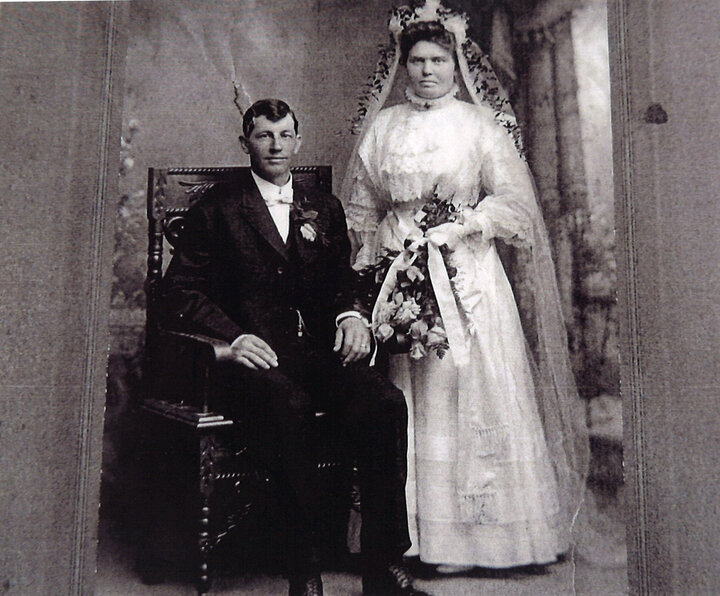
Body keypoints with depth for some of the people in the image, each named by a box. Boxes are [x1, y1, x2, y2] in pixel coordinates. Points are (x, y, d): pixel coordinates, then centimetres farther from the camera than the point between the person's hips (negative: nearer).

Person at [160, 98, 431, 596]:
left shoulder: (325, 208, 23)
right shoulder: (218, 209, 10)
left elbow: (343, 280, 20)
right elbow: (180, 292, 2)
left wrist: (350, 314, -4)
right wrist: (236, 336, -15)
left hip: (320, 349, 4)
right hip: (256, 354, -3)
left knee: (387, 402, -25)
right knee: (289, 403, -37)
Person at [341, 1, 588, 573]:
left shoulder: (478, 123, 3)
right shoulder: (383, 126, 11)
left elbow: (513, 199, -2)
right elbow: (360, 205, 15)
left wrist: (454, 229, -11)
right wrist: (384, 241, 1)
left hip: (466, 272, -2)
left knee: (472, 389, -3)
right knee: (406, 393, 2)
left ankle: (473, 528, 11)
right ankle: (410, 528, 14)